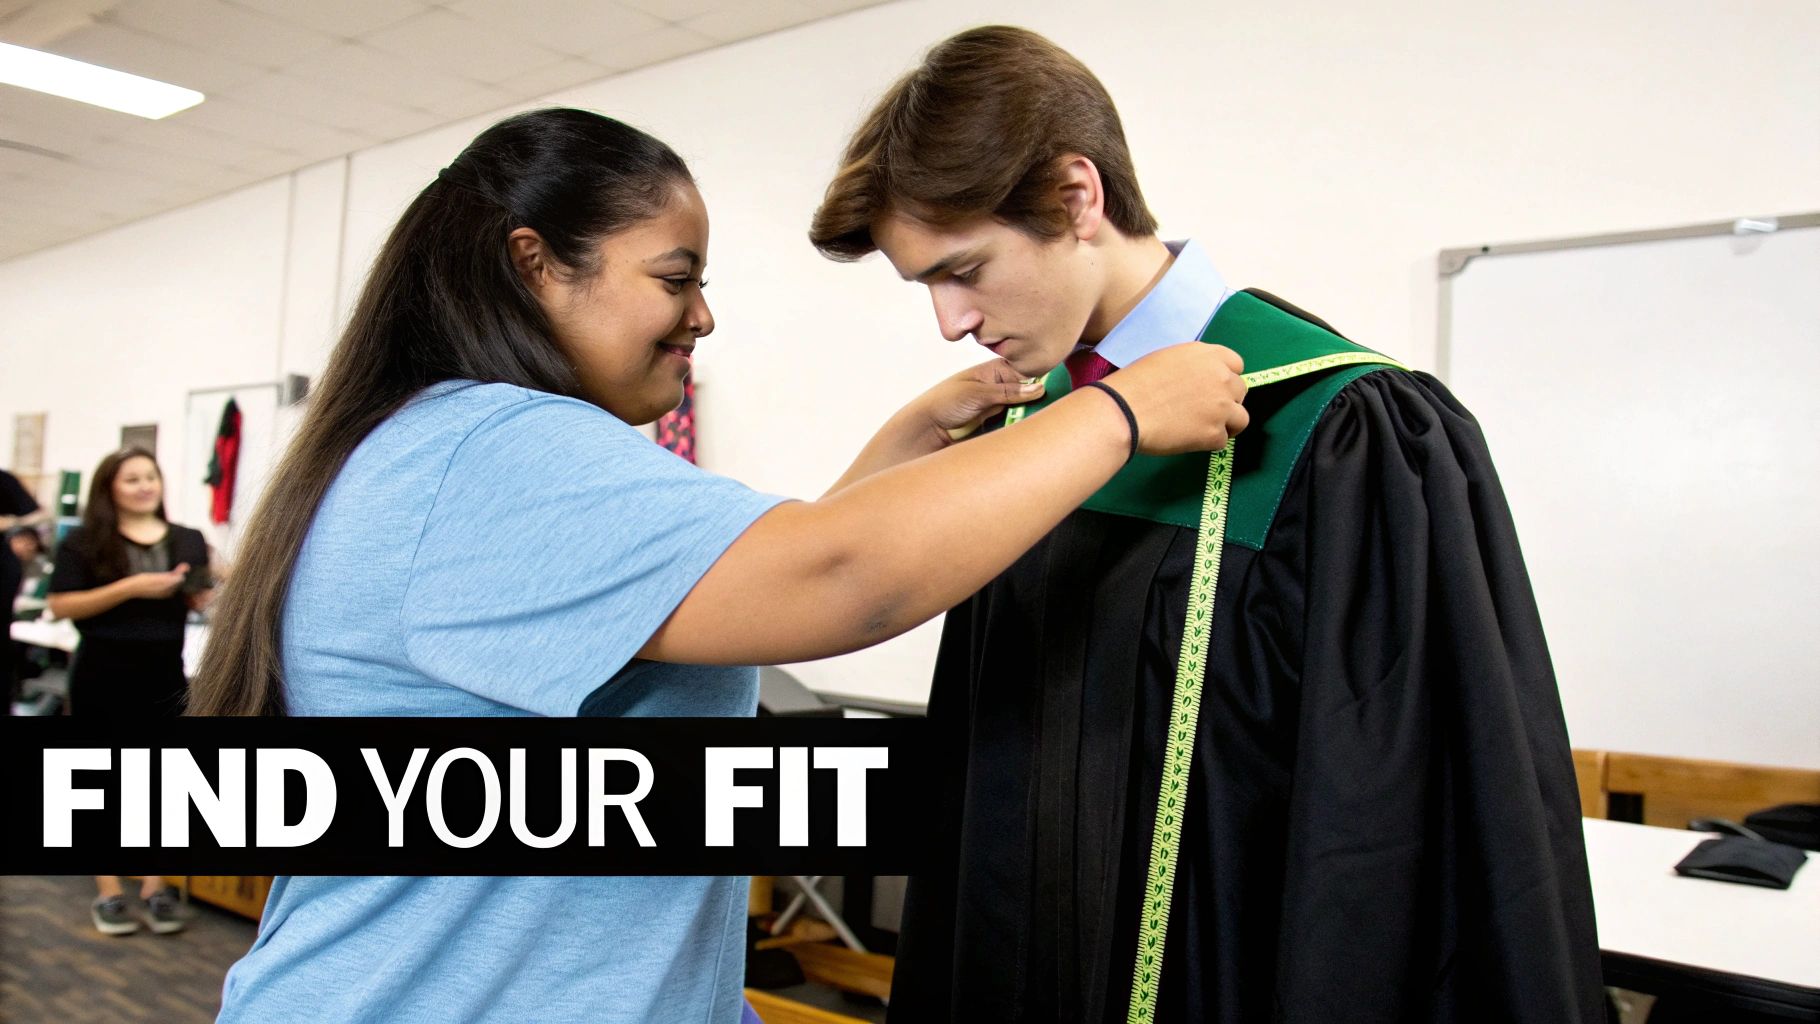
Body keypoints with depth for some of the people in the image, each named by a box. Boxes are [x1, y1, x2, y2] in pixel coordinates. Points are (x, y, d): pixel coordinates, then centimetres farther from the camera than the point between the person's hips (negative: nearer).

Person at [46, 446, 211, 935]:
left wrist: (210, 586, -11)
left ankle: (155, 889, 15)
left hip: (166, 676, 3)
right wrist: (130, 588, -19)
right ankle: (108, 892, 14)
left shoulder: (189, 541, 7)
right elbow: (61, 606, -9)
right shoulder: (84, 542, -2)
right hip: (103, 677, -2)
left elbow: (205, 606, 12)